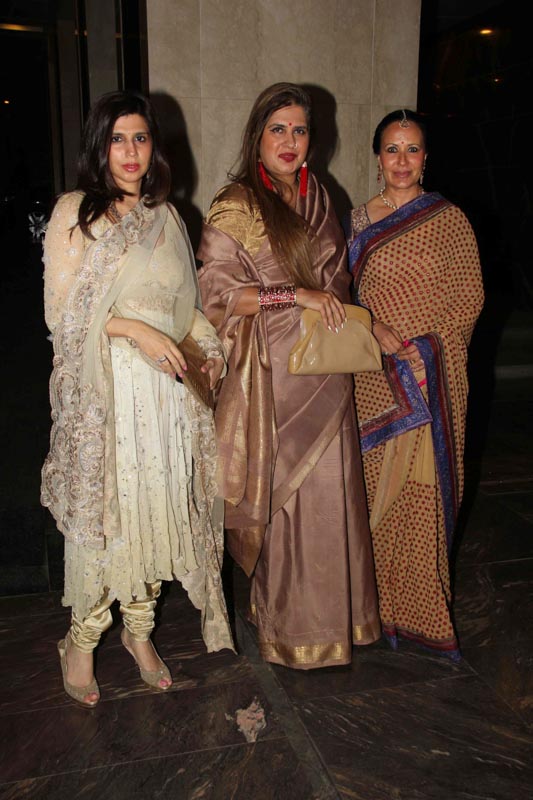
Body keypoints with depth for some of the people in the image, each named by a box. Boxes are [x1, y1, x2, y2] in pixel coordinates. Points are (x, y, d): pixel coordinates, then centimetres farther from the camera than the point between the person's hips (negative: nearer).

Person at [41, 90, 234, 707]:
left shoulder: (165, 215, 13)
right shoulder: (74, 212, -3)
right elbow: (61, 311, -9)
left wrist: (208, 343, 3)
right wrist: (136, 330, -18)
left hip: (167, 388, 5)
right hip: (103, 390, -4)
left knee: (158, 509, 10)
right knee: (100, 512, 2)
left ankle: (139, 628, 31)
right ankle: (82, 640, 25)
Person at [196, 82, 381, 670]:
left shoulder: (315, 197, 14)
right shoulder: (235, 206, -7)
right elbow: (217, 291, -13)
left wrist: (339, 310, 8)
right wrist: (297, 295, -18)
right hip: (274, 373, -6)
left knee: (329, 488, 10)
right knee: (288, 493, 0)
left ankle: (330, 611, 28)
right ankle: (289, 624, 20)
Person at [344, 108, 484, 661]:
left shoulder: (448, 220, -1)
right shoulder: (359, 219, 11)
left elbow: (469, 299, -3)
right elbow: (349, 293, 9)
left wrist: (421, 350, -13)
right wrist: (379, 331, -10)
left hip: (430, 378, -3)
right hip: (373, 378, 3)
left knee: (423, 492, 2)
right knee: (375, 491, 8)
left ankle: (421, 612, 19)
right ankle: (380, 603, 24)